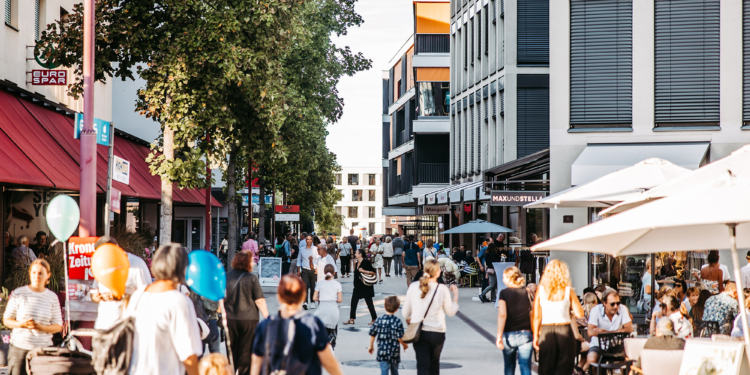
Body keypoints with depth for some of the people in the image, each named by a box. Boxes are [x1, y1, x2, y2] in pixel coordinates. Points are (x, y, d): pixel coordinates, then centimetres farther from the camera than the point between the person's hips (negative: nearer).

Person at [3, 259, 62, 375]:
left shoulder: (52, 297, 5)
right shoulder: (18, 294, 2)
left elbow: (58, 326, 7)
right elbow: (6, 320, 8)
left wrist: (40, 327, -12)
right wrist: (20, 324, -13)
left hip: (43, 348, 1)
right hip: (19, 347, -1)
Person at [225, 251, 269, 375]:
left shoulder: (227, 276, 0)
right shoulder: (252, 278, -10)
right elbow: (260, 301, -11)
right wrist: (267, 317, -3)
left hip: (230, 319, 3)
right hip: (249, 318, -3)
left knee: (231, 350, 14)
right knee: (245, 351, 6)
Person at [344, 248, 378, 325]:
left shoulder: (366, 262, -12)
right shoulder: (356, 262, 10)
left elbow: (373, 272, -15)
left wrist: (364, 271, -22)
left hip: (366, 287, -7)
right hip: (357, 286, 7)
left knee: (369, 302, 1)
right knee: (354, 302, 5)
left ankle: (374, 319, 12)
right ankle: (351, 319, 11)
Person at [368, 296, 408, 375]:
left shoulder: (379, 320, -3)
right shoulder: (397, 322, -11)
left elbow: (372, 334, 5)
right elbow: (400, 338, -12)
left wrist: (371, 346, 21)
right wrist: (405, 345, 9)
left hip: (382, 351, 1)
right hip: (394, 352, -1)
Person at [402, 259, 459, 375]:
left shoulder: (413, 287, -4)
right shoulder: (442, 289, -10)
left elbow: (405, 312, 4)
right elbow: (451, 312, 1)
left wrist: (408, 320, 27)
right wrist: (456, 295, 15)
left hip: (419, 332, 1)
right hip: (437, 333, -1)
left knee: (422, 365, 0)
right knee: (434, 363, 20)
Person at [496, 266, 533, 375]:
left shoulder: (504, 293, -3)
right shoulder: (527, 293, 4)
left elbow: (502, 314, -13)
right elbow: (532, 314, 2)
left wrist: (499, 336, -13)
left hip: (509, 334, -1)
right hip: (525, 334, 1)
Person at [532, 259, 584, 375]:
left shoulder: (541, 290, 1)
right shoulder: (568, 291, -2)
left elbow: (536, 317, 0)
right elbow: (579, 314, -1)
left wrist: (536, 336, 7)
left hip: (546, 331, 1)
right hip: (565, 331, -1)